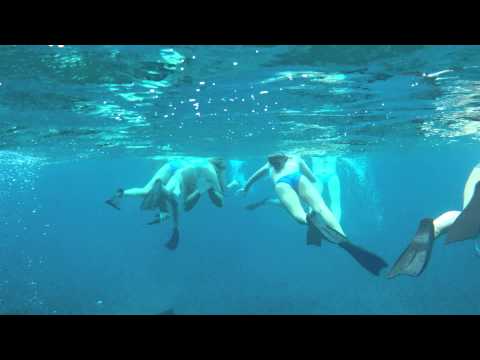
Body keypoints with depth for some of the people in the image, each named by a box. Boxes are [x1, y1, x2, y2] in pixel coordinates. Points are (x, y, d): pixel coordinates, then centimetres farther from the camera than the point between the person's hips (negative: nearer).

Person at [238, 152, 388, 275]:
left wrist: (245, 188, 77)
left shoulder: (269, 166, 43)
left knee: (298, 213, -27)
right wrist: (314, 186, 71)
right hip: (298, 178, 0)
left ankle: (311, 220, -65)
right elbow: (313, 179, 48)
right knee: (320, 207, -23)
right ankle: (344, 241, -49)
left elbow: (253, 178, 58)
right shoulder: (296, 159, 42)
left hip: (281, 184, 0)